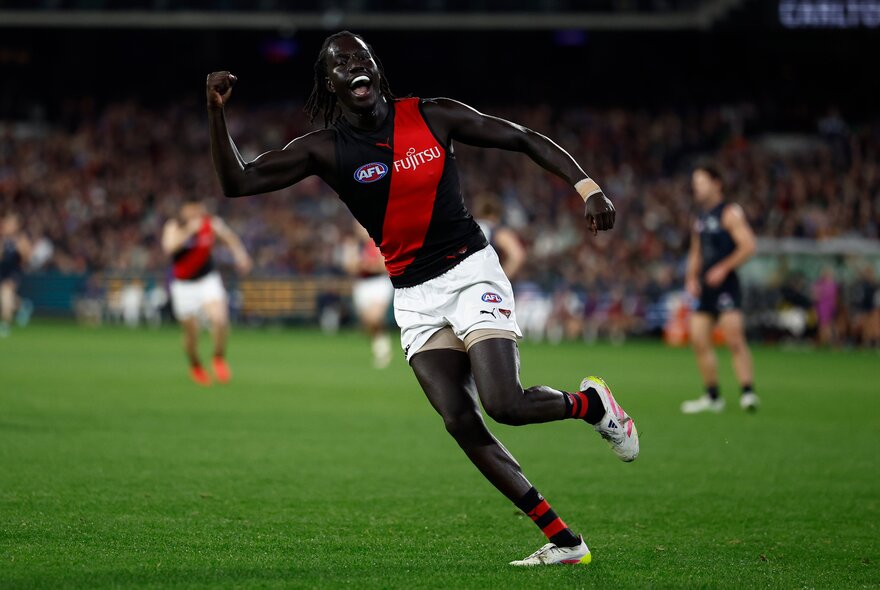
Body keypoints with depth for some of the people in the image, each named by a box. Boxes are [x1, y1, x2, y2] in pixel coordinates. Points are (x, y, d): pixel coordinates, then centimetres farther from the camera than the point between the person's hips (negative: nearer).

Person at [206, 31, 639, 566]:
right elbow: (238, 182, -5)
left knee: (503, 402, -22)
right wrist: (217, 112, -19)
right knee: (459, 421, -12)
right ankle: (564, 540, -5)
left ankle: (592, 403, 12)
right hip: (415, 296, 3)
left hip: (471, 271, -2)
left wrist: (589, 189, -7)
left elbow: (526, 140, 3)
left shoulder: (433, 117, -3)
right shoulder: (325, 150, -1)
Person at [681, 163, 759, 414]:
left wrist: (723, 268, -19)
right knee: (699, 341, 2)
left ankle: (747, 392, -17)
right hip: (705, 287, 8)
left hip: (725, 284, -8)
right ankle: (712, 397, 9)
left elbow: (748, 246, -14)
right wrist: (691, 277, 10)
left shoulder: (730, 213, -5)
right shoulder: (701, 218, 19)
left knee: (734, 339, -16)